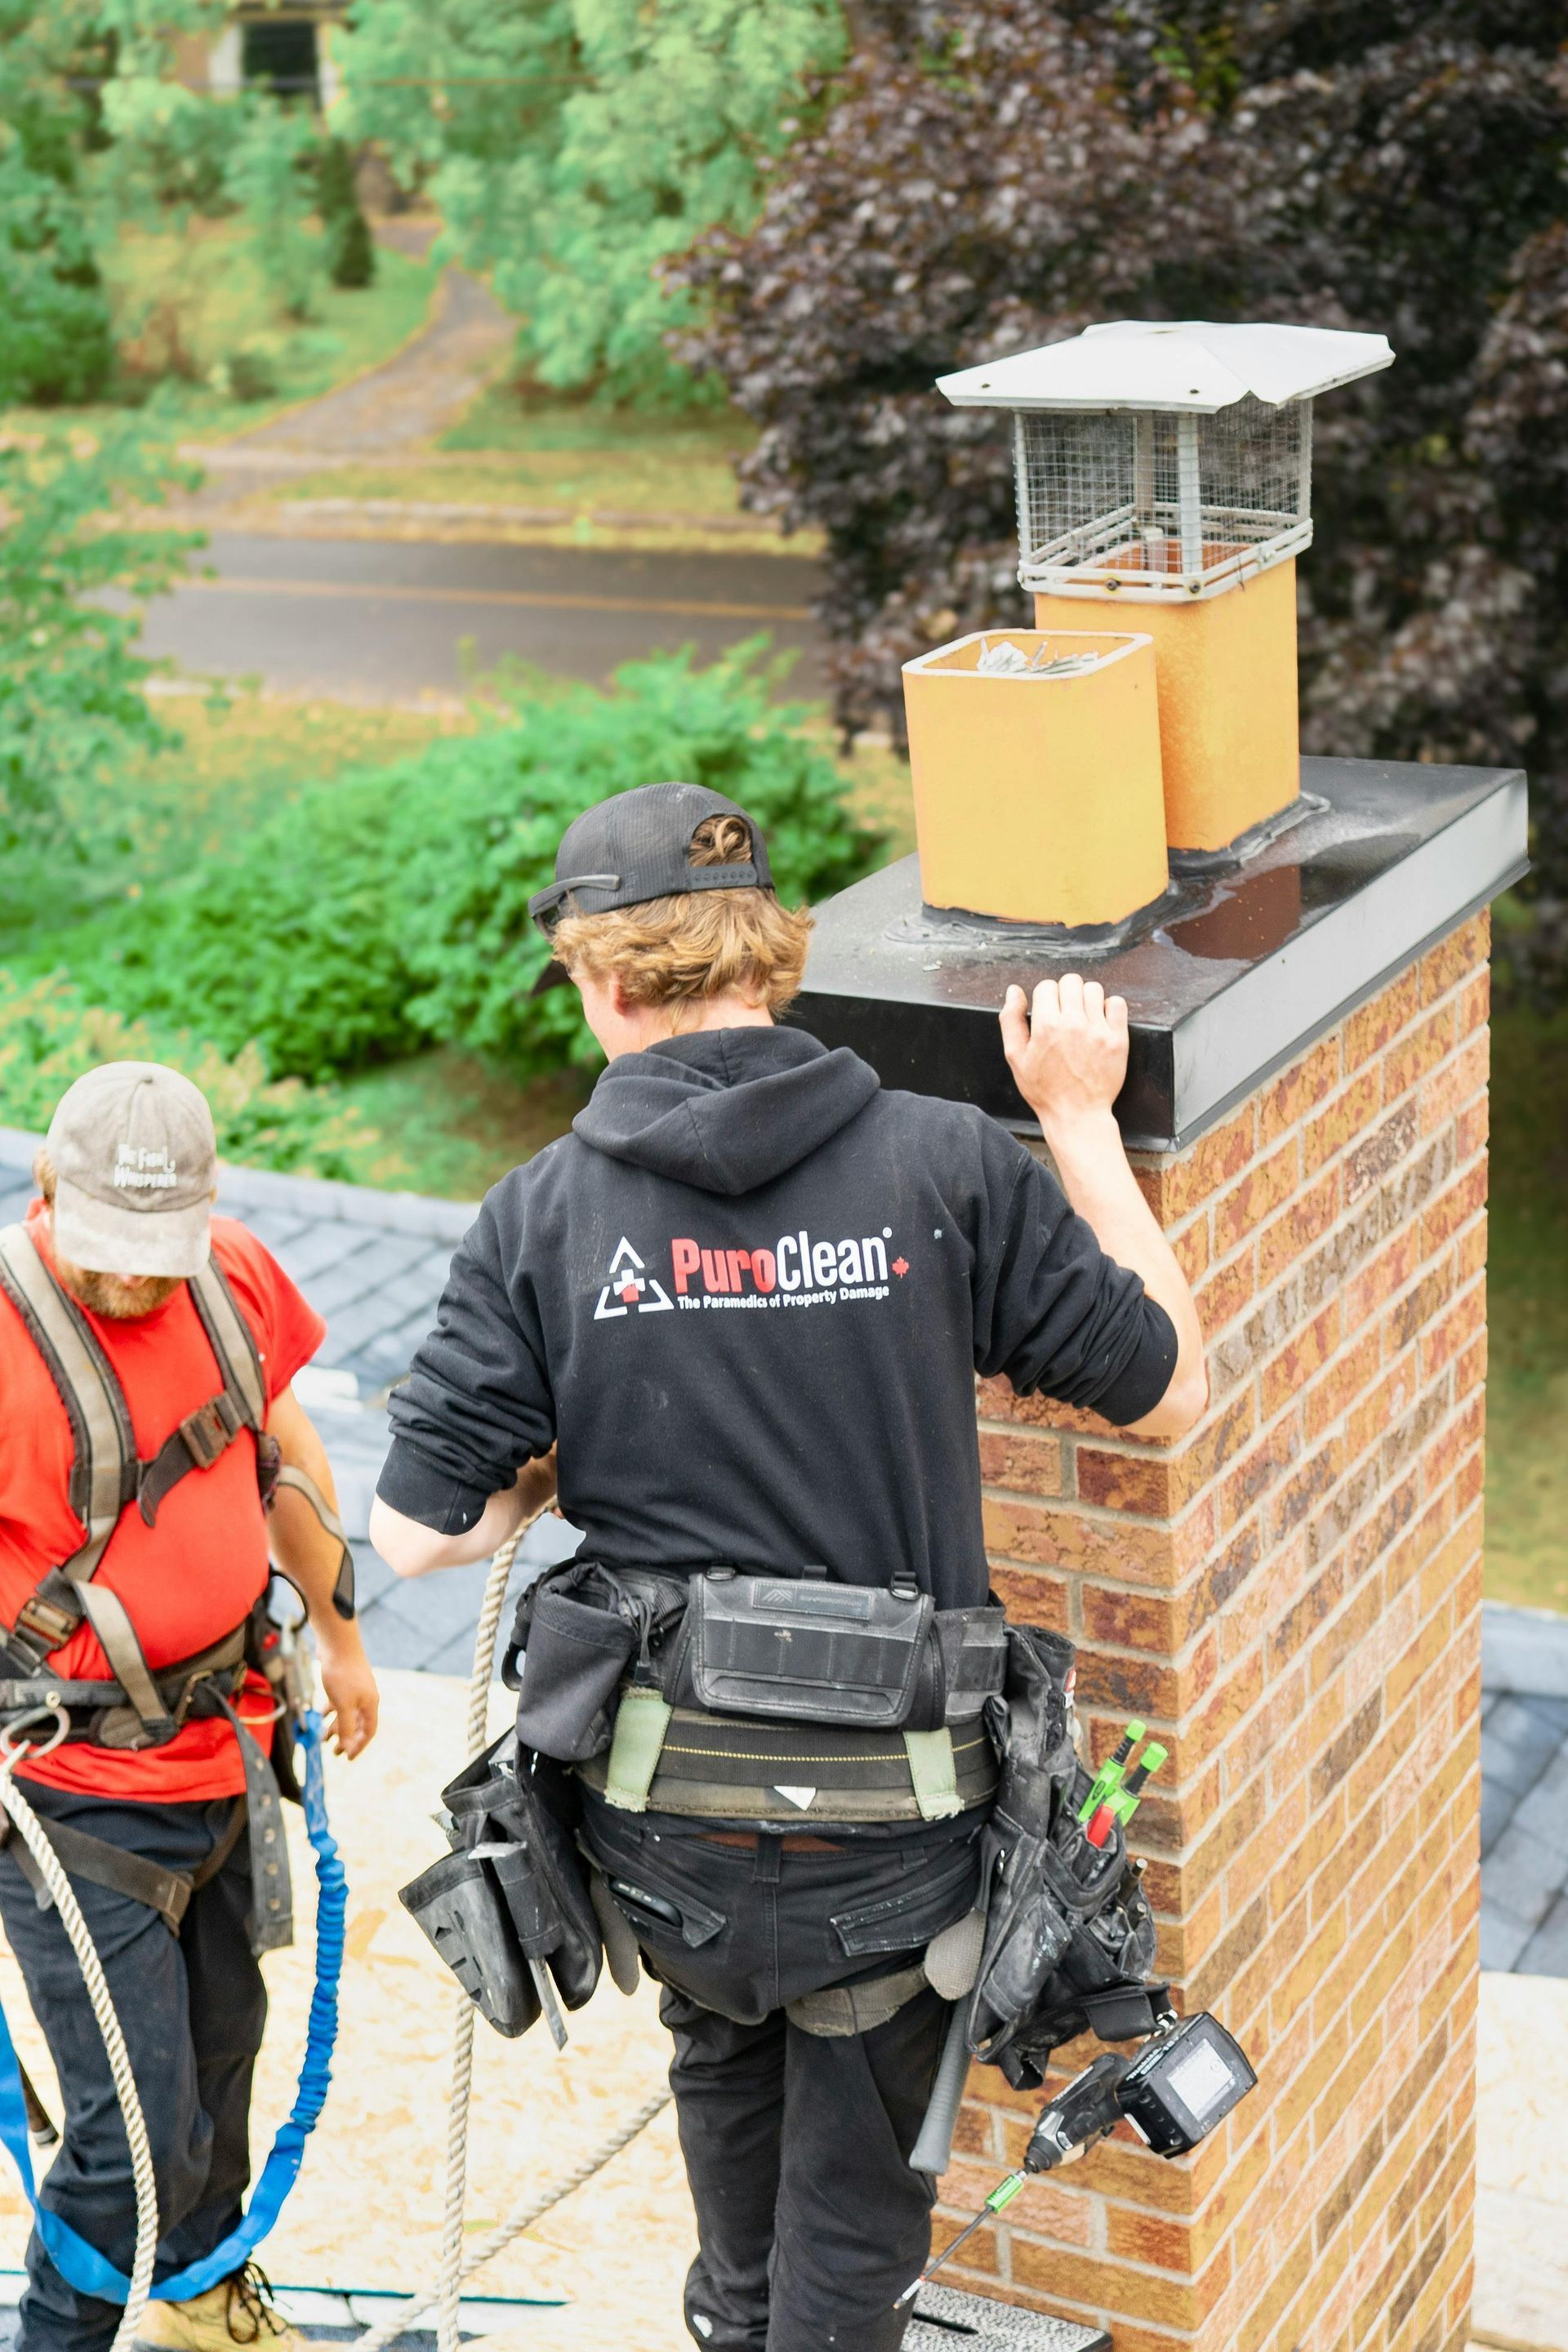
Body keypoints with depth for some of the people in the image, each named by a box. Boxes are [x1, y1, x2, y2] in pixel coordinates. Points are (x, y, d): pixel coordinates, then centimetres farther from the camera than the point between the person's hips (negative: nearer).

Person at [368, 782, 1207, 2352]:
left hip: (660, 1812, 3)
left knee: (723, 2057, 34)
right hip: (889, 1818, -2)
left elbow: (416, 1535, -9)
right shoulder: (952, 1167, -10)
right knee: (854, 2211, 17)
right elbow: (1167, 1392, 0)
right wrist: (1081, 1118, 6)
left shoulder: (541, 1216, -8)